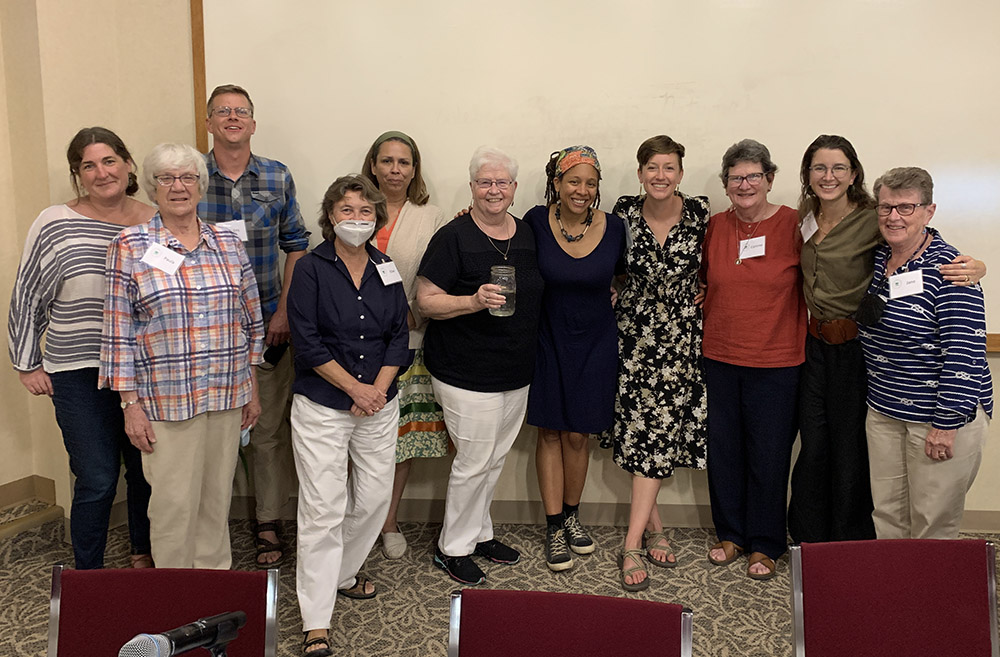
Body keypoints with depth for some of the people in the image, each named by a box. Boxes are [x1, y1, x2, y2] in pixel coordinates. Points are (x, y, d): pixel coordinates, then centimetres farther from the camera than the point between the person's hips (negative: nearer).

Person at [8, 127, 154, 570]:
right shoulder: (56, 225, -5)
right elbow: (27, 297, 2)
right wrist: (27, 364, 2)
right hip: (80, 374, -3)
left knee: (147, 471, 14)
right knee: (97, 481, 0)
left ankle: (144, 555, 37)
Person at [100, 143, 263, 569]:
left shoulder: (228, 243, 6)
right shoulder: (129, 246, -3)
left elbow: (251, 321, 11)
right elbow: (118, 331, -3)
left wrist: (253, 389, 10)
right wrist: (130, 405, -6)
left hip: (227, 397, 3)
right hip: (165, 401, -3)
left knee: (218, 496, 14)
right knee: (174, 502, 5)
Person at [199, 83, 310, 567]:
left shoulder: (278, 177, 4)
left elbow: (296, 246, 6)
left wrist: (284, 310, -2)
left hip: (267, 322, 1)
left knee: (269, 427, 7)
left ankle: (269, 521, 22)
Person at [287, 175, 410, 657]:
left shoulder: (386, 271, 8)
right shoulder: (312, 269, -6)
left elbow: (399, 337, 7)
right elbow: (307, 342, -11)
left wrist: (378, 388, -6)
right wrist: (354, 387, -13)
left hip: (378, 403, 5)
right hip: (322, 405, -5)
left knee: (375, 497, 12)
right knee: (324, 509, -4)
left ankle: (344, 573, 38)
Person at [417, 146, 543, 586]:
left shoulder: (527, 235, 9)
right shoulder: (453, 237, -11)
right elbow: (426, 300, -14)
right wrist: (474, 301, -28)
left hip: (517, 372, 7)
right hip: (466, 372, -7)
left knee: (496, 458, 16)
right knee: (474, 461, -1)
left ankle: (479, 533, 34)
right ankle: (452, 549, 18)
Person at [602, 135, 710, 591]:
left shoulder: (698, 212, -3)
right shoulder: (624, 211, -2)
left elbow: (707, 268, 9)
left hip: (681, 334, -1)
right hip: (634, 331, 1)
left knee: (659, 430, -4)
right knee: (640, 425, 2)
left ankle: (633, 545, 1)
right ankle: (654, 527, 21)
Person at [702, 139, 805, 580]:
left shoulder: (793, 225, -5)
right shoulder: (715, 227, 4)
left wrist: (802, 348, -4)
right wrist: (708, 332, 9)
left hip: (776, 362, -3)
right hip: (719, 358, 3)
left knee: (768, 453, 6)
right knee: (723, 449, 11)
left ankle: (765, 544, 25)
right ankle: (730, 533, 31)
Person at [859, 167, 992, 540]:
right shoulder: (875, 258, 6)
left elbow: (964, 352, -19)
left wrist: (947, 422, -19)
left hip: (943, 413, -6)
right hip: (883, 411, 7)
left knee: (932, 523, 5)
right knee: (886, 514, 14)